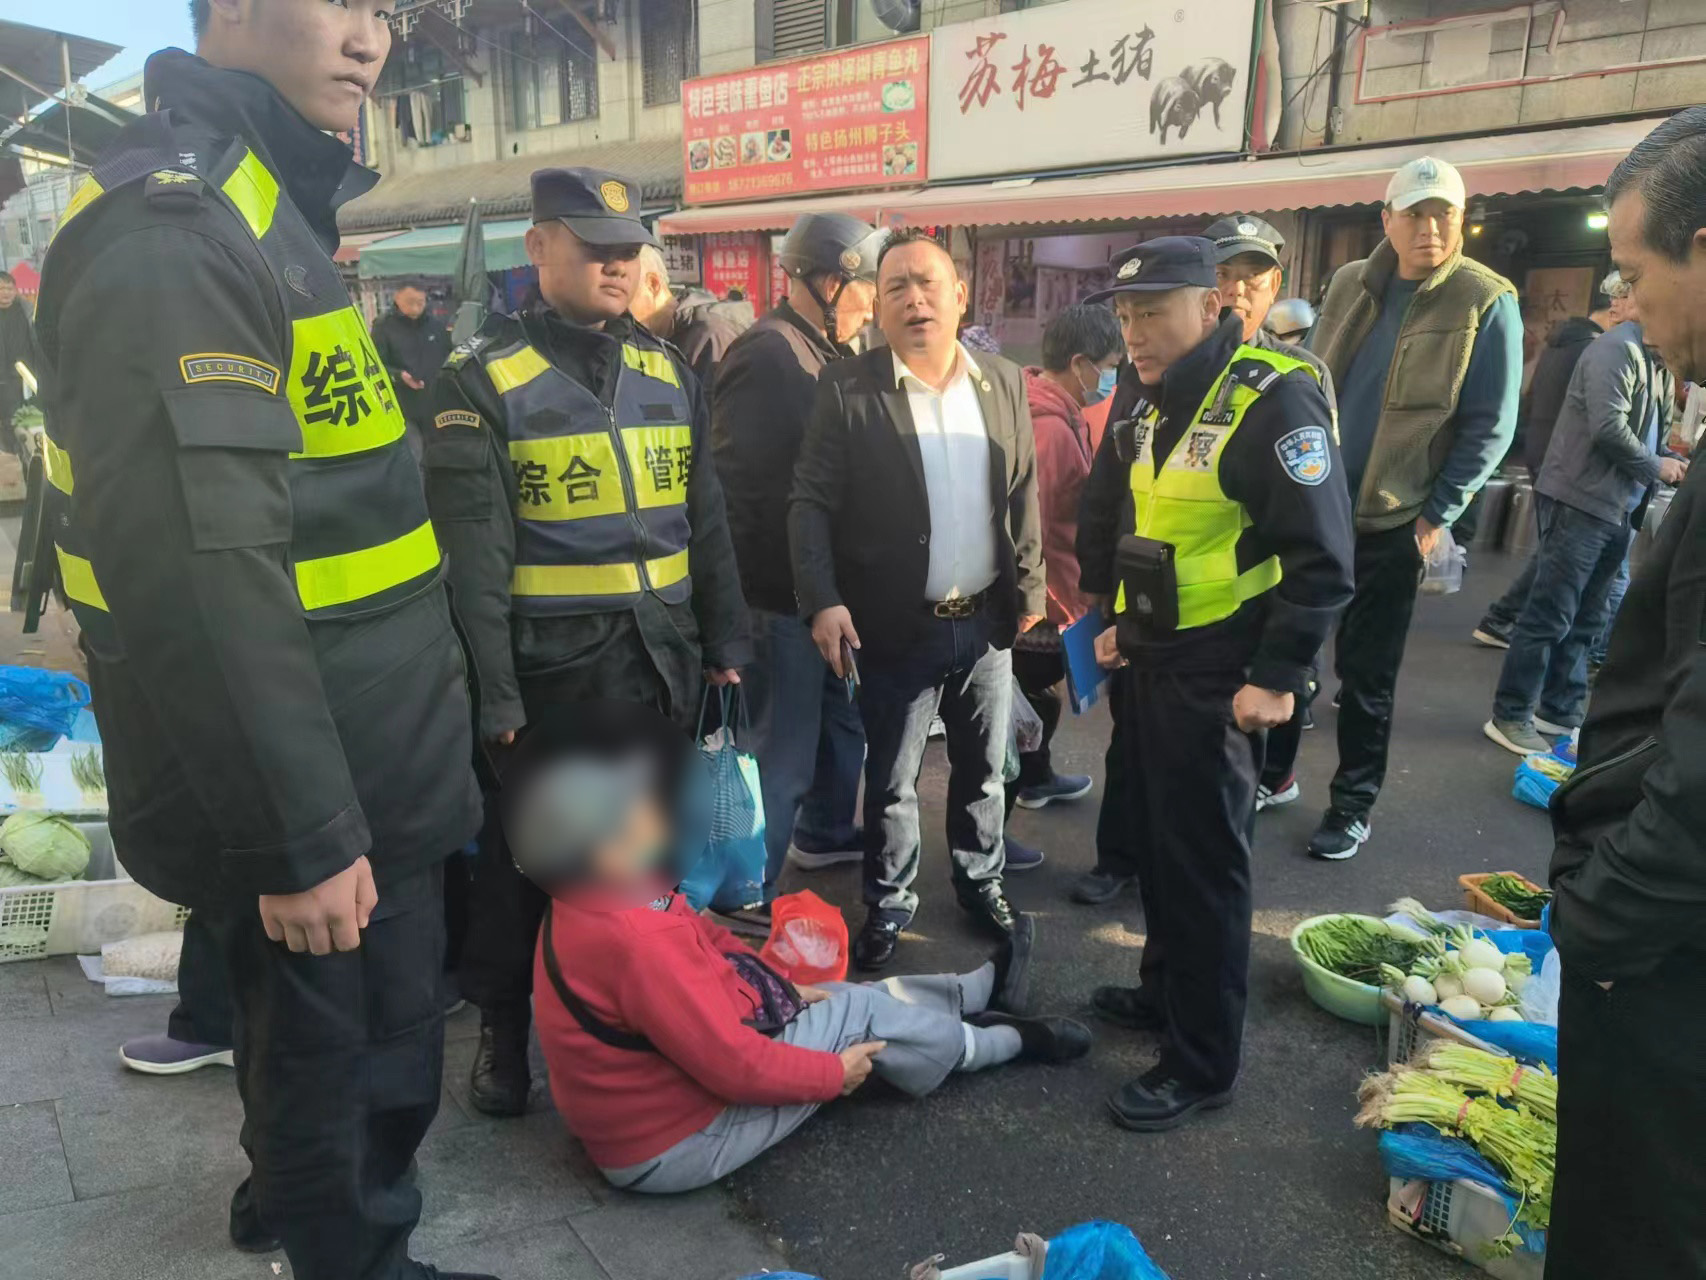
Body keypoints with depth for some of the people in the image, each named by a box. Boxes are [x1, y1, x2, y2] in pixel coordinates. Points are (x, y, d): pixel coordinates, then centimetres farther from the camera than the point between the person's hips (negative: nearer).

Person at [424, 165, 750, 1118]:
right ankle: (504, 1029, 32)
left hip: (661, 667, 5)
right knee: (524, 861, 11)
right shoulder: (485, 379, -7)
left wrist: (724, 641, 9)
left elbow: (706, 520, 12)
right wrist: (492, 694, -14)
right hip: (548, 675, -4)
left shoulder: (668, 371, 9)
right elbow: (474, 556, -11)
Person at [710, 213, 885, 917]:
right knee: (781, 747, 0)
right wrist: (744, 595, -22)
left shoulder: (821, 352, 12)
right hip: (780, 595, -10)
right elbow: (735, 482, -24)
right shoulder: (766, 354, -18)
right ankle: (748, 895, 15)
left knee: (841, 715, 23)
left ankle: (823, 832, 46)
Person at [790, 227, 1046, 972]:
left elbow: (1023, 496, 10)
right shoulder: (847, 389, -8)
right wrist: (823, 601, -20)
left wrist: (1029, 589, 8)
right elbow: (810, 502, -10)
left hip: (986, 621, 4)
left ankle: (980, 879, 39)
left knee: (983, 767, 18)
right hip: (897, 626, -3)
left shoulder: (1004, 382, 4)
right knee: (889, 780, 10)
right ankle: (887, 903, 30)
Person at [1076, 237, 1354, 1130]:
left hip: (1220, 677, -8)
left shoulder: (1273, 401, -18)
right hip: (1150, 661, 8)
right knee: (1153, 838, 18)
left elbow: (1321, 558, -20)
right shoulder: (1148, 405, 9)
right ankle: (1166, 989, 38)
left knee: (1203, 862, 0)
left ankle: (1202, 1062, 15)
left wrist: (1277, 679, -20)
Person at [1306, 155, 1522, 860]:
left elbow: (1490, 426, -8)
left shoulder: (1486, 302, -7)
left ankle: (1352, 804, 21)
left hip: (1392, 519, -4)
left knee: (1366, 671, 6)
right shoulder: (1349, 285, 5)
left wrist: (1438, 515, -12)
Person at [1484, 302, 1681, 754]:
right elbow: (1608, 429, -22)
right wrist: (1657, 467, -9)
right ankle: (1509, 716, 3)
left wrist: (1674, 466, 1)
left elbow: (1649, 435, 19)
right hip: (1581, 501, -9)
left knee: (1586, 618, 13)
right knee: (1549, 615, -5)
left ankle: (1559, 711, 23)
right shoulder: (1617, 348, -12)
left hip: (1618, 508, 9)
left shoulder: (1659, 359, 14)